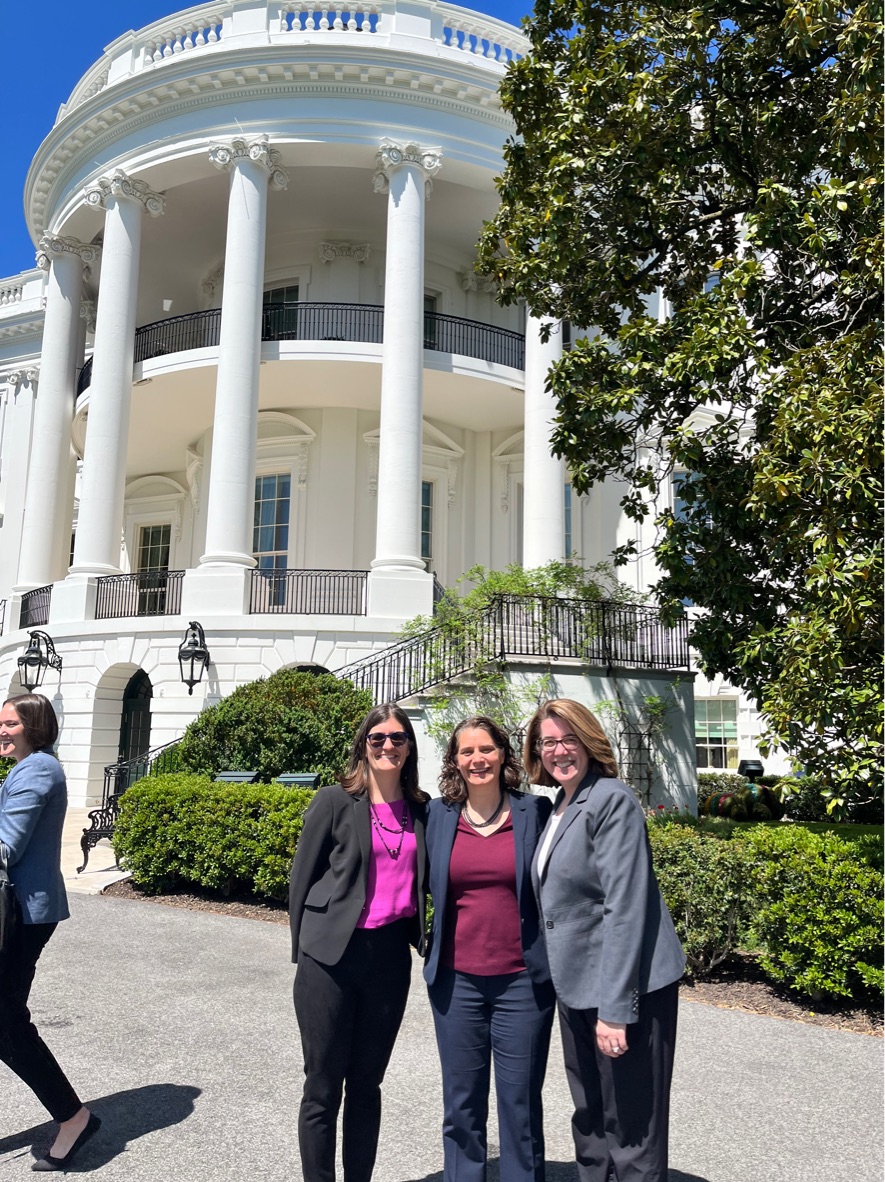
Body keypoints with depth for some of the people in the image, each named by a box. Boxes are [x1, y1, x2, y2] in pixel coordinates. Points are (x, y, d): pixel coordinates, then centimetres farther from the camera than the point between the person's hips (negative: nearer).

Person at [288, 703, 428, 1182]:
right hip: (332, 956, -3)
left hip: (391, 956, 3)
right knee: (323, 1088, 7)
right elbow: (302, 876, 0)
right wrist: (305, 949, 2)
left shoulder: (422, 809, 5)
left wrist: (421, 939, 5)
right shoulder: (334, 801, -5)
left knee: (366, 1084, 15)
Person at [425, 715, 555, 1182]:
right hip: (456, 980, 2)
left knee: (521, 1103, 8)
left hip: (522, 981, -2)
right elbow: (429, 886, 13)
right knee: (461, 1103, 13)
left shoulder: (535, 811, -4)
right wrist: (425, 947, 6)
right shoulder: (438, 814, 1)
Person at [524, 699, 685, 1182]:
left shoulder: (611, 800, -16)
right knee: (589, 1120, 19)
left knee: (631, 1126, 3)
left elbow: (625, 907, -21)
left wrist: (614, 1009, -23)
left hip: (625, 986, -8)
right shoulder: (559, 806, 10)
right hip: (576, 985, 8)